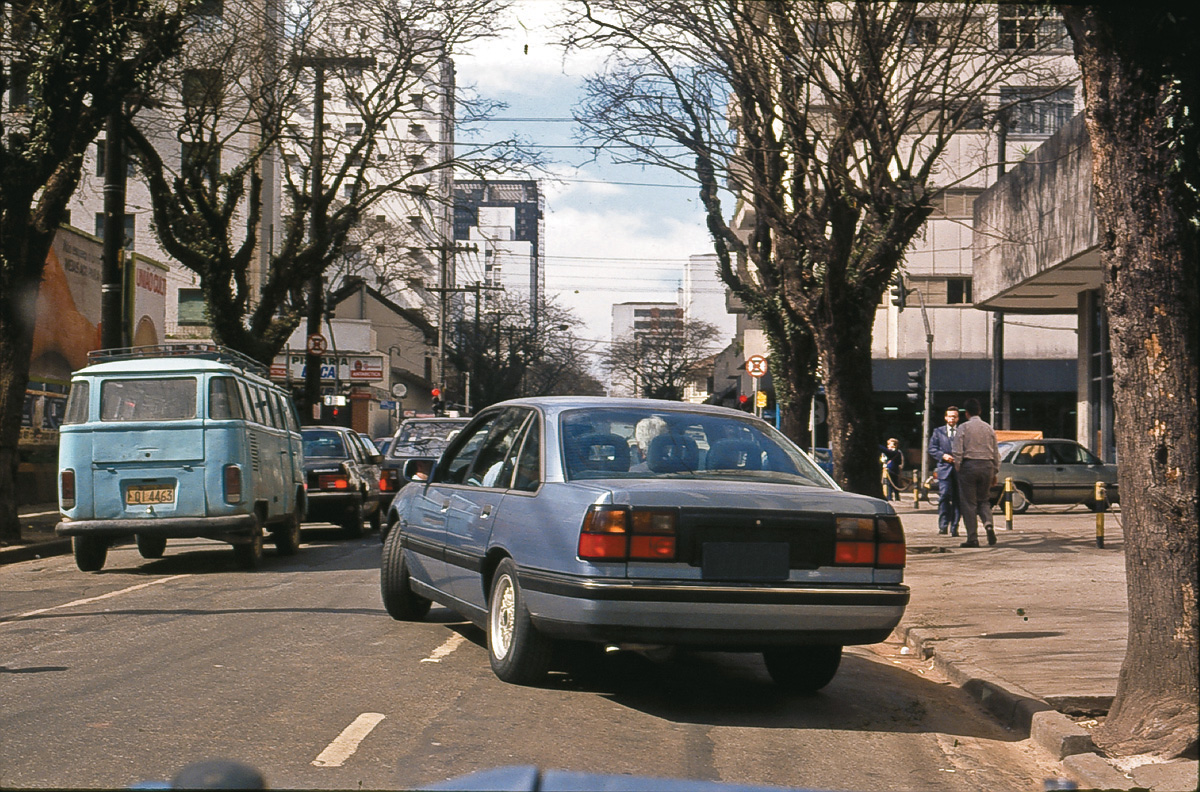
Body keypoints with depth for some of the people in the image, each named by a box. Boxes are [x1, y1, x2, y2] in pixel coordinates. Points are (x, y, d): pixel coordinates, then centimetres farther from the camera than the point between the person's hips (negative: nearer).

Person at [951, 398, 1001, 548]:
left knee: (969, 503, 2)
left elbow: (958, 452, -9)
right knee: (984, 500, 17)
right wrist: (996, 473, 17)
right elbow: (996, 453, 11)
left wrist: (958, 468, 3)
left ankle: (973, 538, -1)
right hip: (987, 466, 4)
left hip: (969, 465, -4)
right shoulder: (989, 429, 9)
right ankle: (988, 523, -12)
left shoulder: (963, 428, -4)